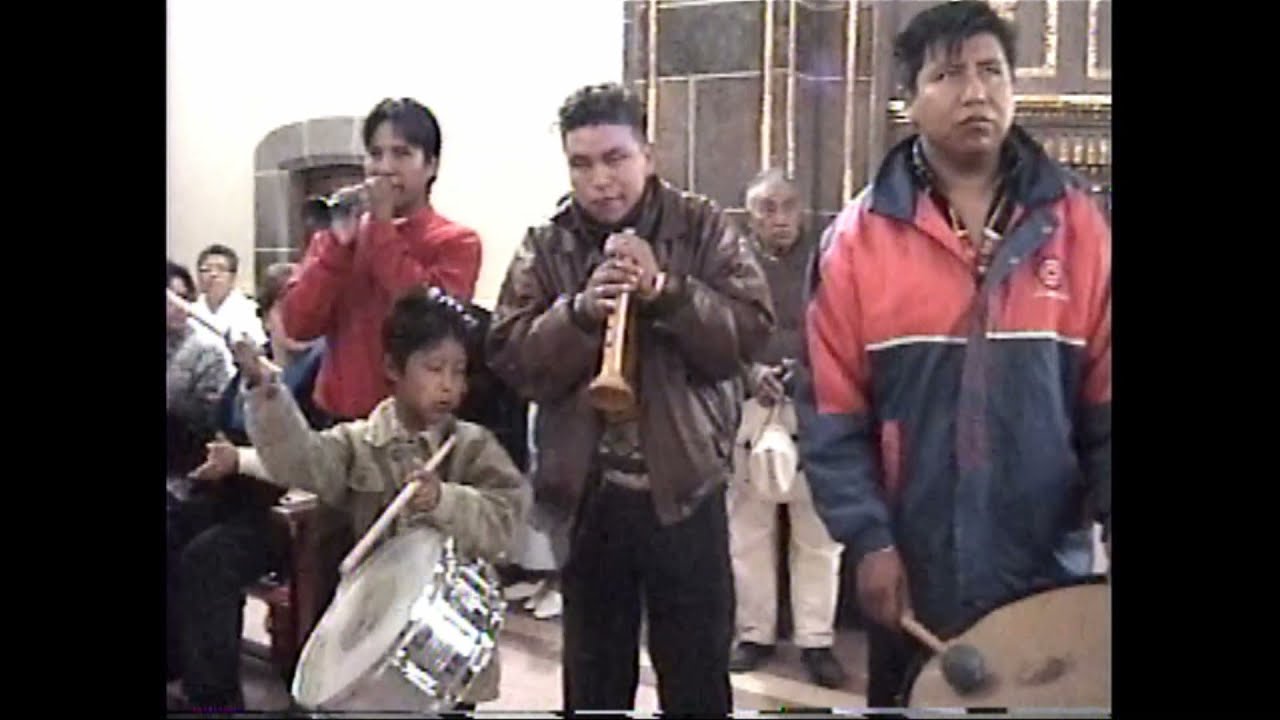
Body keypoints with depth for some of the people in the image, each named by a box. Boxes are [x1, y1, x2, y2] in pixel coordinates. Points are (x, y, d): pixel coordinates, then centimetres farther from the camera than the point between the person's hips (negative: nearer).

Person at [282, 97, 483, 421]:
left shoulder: (456, 241, -2)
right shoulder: (335, 236, 9)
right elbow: (298, 325, -1)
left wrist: (383, 225, -12)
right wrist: (339, 243, -11)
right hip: (339, 417, 3)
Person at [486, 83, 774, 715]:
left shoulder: (702, 229, 0)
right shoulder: (545, 248, 2)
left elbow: (750, 330, -9)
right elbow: (511, 359, -6)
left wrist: (666, 290, -22)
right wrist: (580, 310, -22)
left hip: (685, 486, -1)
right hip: (588, 491, 2)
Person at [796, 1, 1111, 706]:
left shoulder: (1076, 226, 0)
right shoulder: (861, 236, -4)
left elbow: (1105, 402, 2)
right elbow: (832, 411, -4)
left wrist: (1107, 516, -8)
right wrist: (868, 540, -11)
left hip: (1051, 573, 1)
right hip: (914, 573, -1)